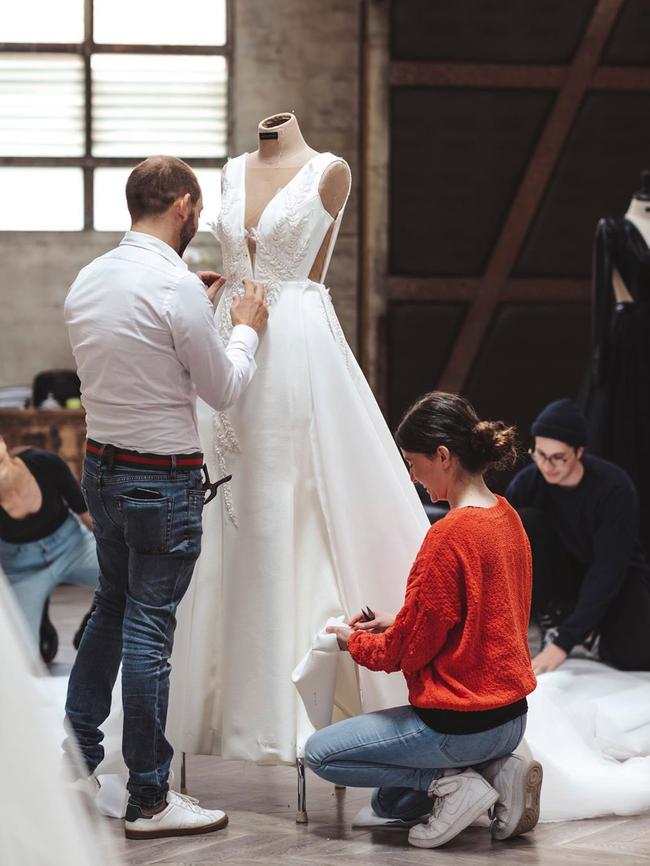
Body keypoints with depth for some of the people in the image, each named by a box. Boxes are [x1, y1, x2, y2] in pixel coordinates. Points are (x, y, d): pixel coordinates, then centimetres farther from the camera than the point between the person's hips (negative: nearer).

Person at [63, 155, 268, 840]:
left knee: (111, 607, 22)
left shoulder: (88, 280, 5)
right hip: (163, 480, -8)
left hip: (101, 468, 8)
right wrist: (245, 329, 8)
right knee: (149, 628, -3)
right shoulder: (175, 286, -18)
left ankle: (76, 756, 29)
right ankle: (148, 801, 4)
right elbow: (223, 390, -9)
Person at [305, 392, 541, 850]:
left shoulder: (450, 535, -23)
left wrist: (355, 640, 4)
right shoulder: (506, 517, 5)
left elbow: (408, 650, -15)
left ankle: (451, 782, -5)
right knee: (388, 803, 26)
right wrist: (396, 623, 12)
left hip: (461, 722, -9)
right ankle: (498, 770, 7)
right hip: (509, 714, 9)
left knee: (320, 753, 6)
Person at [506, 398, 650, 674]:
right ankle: (551, 620, -12)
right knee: (524, 524, -27)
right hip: (561, 572, 2)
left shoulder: (615, 488, -28)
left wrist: (564, 642, -36)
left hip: (616, 578, -2)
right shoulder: (527, 483, -18)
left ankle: (590, 630, 5)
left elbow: (607, 572, -30)